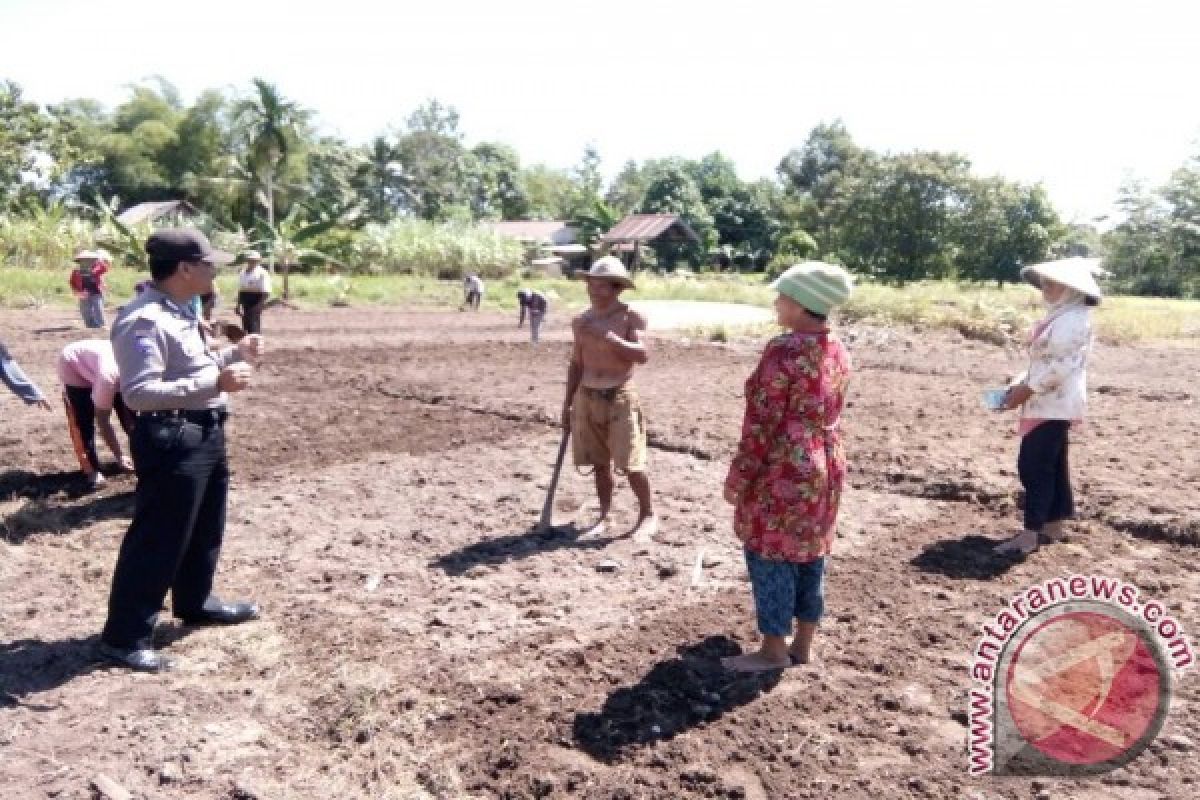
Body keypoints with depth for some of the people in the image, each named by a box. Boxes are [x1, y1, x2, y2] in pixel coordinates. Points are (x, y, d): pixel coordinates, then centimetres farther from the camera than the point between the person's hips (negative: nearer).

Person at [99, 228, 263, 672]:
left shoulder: (179, 313, 12)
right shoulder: (144, 320, -21)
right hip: (171, 439, -11)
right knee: (158, 539, -1)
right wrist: (215, 383, -33)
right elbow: (138, 392, -29)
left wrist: (234, 354, 11)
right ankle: (124, 636, 12)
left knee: (205, 528, 23)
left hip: (204, 433, 11)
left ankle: (195, 602, 42)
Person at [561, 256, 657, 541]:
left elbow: (642, 354, -21)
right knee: (600, 463, 10)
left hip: (620, 397, -5)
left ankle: (648, 516, 12)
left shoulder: (632, 317, -7)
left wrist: (607, 336, -26)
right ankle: (604, 517, 22)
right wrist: (568, 404, 12)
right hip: (587, 397, 5)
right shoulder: (581, 321, 7)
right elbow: (576, 363, 13)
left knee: (631, 463, -5)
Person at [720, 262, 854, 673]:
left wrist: (738, 476, -11)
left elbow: (761, 422, -19)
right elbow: (828, 413, 13)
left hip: (783, 470, -8)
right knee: (810, 555, 15)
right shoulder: (837, 351, 6)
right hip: (826, 465, 9)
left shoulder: (784, 350, -20)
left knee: (770, 557, 4)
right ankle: (803, 645, 26)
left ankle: (774, 650, 14)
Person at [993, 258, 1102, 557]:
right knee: (1051, 466, 14)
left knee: (1034, 467, -10)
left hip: (1055, 406, -10)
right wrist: (1019, 385, 9)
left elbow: (1062, 365, -23)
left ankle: (1030, 535, -6)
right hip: (1047, 404, 10)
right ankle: (1053, 526, 22)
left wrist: (1027, 390, -17)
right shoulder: (1059, 316, 17)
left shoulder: (1073, 318, -16)